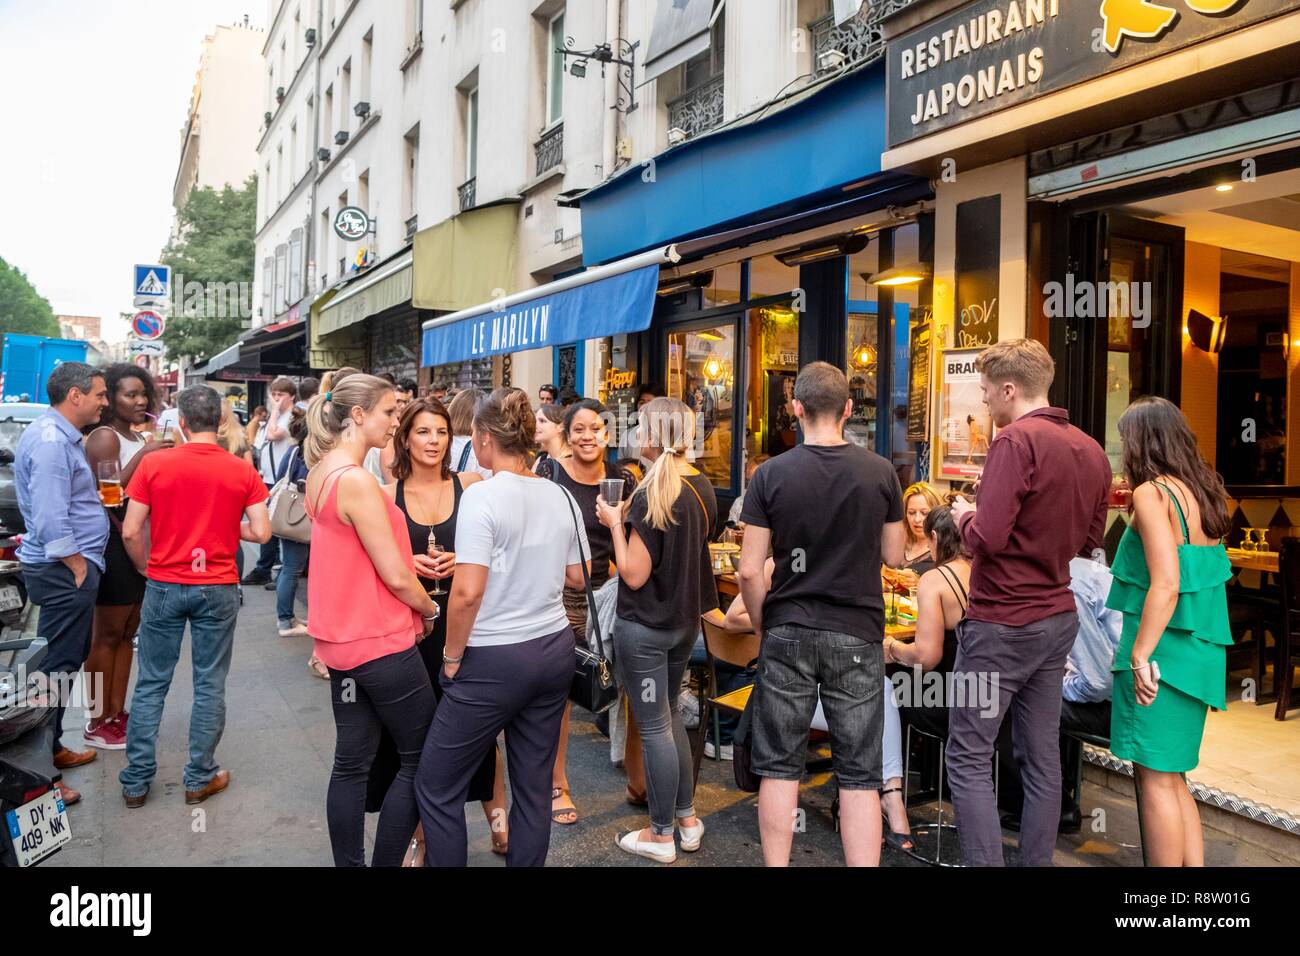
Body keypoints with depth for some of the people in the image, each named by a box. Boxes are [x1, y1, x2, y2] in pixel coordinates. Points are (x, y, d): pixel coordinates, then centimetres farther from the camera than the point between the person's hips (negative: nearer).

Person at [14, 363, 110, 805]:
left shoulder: (60, 435, 13)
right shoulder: (50, 440, -19)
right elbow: (51, 520, -24)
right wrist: (80, 570, -16)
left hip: (69, 568, 11)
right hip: (64, 571, -11)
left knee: (65, 662, 19)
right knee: (58, 667, -5)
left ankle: (50, 748, 31)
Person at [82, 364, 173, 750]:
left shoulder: (139, 438, 13)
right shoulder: (104, 437, -12)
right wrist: (143, 455, -24)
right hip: (115, 542, -9)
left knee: (126, 632, 14)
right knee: (106, 635, -1)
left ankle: (117, 713, 23)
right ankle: (99, 722, 8)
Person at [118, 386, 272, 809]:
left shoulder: (153, 464, -6)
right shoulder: (243, 472, -6)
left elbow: (130, 532, -6)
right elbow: (261, 533, -8)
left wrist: (147, 568, 11)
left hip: (164, 586, 1)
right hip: (217, 589, 0)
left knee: (151, 684, 12)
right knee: (210, 685, 8)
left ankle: (136, 780, 19)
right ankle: (200, 778, 17)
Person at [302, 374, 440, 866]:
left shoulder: (320, 472, 7)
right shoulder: (357, 480, -22)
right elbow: (395, 578, -20)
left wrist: (412, 564, 8)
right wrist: (431, 609, -2)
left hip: (343, 640, 9)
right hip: (382, 642, -9)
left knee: (351, 762, 14)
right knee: (420, 760, 6)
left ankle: (349, 862, 24)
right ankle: (385, 861, 12)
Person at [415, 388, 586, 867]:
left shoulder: (483, 495, -15)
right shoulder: (560, 496, 3)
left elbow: (467, 592, -20)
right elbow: (576, 576, 13)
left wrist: (451, 657, -7)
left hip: (496, 661, -7)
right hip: (555, 649, 7)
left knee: (437, 786, 9)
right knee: (534, 786, 15)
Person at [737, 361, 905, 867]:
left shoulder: (771, 474, -6)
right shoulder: (880, 472, -3)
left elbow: (750, 570, -8)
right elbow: (894, 556, 6)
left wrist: (763, 624, 7)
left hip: (787, 633, 0)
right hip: (857, 635, 1)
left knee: (780, 766, 11)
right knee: (859, 773, 8)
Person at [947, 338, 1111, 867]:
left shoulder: (1017, 440, -17)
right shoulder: (1091, 449, 8)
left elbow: (987, 539, -23)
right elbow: (1089, 540, 17)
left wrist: (965, 516, -4)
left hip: (1002, 623, -8)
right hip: (1058, 618, 8)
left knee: (969, 758, 0)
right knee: (1042, 757, 15)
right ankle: (1036, 862, 24)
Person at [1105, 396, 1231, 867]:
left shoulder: (1152, 493, -13)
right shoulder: (1203, 491, 11)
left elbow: (1166, 584, -21)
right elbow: (1203, 575, 16)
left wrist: (1140, 655, -18)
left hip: (1162, 651, -8)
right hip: (1200, 652, 8)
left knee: (1155, 778, 1)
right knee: (1171, 777, 17)